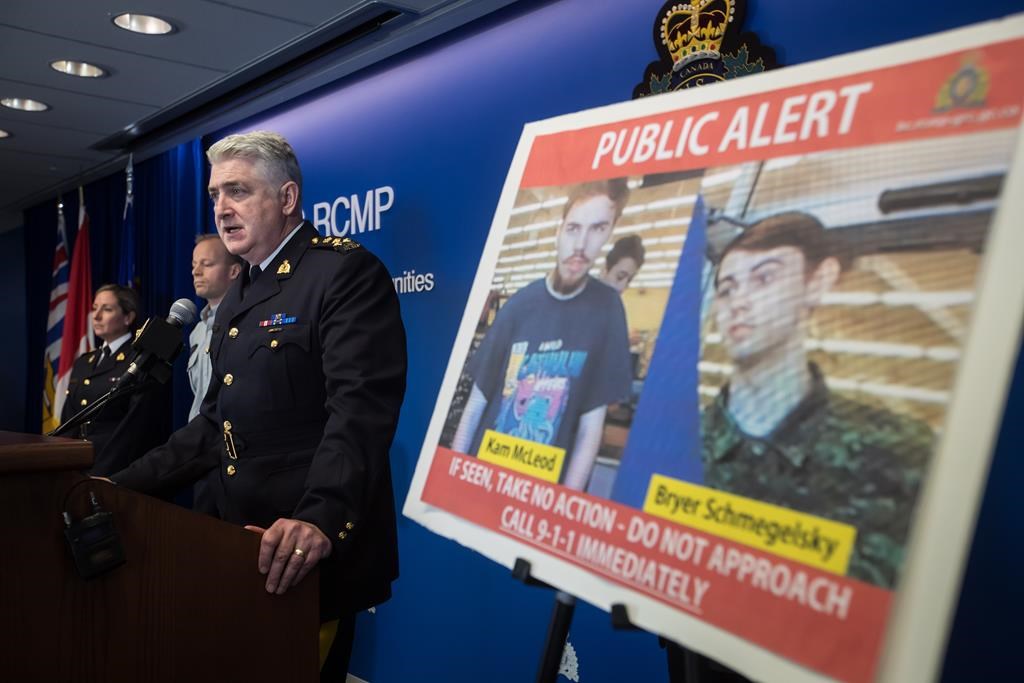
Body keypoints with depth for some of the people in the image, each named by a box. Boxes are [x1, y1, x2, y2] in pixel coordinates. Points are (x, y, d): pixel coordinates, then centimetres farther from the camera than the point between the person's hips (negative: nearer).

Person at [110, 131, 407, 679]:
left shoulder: (347, 273, -12)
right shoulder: (236, 299, 17)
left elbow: (361, 409, -24)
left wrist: (320, 519, -37)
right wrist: (126, 485, 10)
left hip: (311, 555, -8)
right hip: (243, 546, 8)